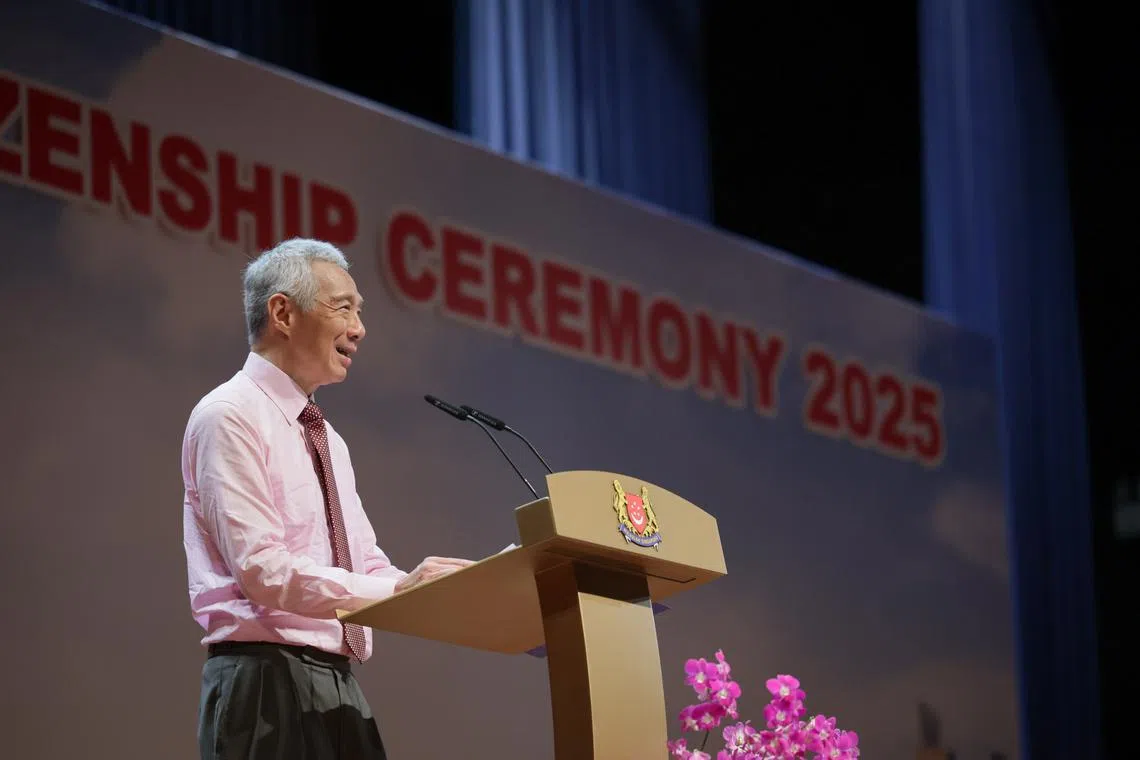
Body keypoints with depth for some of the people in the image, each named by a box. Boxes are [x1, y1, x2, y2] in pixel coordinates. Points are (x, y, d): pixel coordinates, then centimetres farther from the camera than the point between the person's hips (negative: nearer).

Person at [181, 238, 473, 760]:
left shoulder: (326, 439, 21)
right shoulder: (231, 417, -8)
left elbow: (367, 569, 17)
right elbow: (262, 570, -19)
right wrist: (399, 590, -24)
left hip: (339, 685, 8)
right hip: (269, 681, -8)